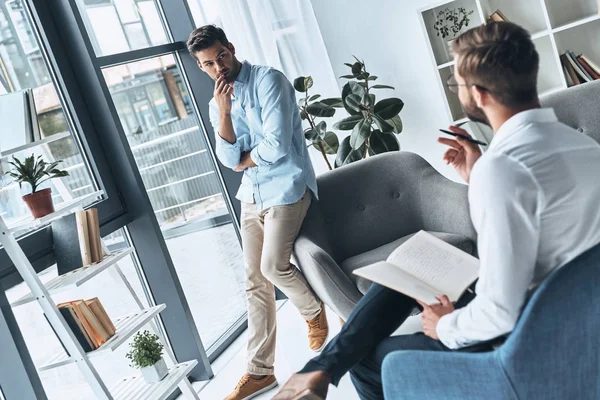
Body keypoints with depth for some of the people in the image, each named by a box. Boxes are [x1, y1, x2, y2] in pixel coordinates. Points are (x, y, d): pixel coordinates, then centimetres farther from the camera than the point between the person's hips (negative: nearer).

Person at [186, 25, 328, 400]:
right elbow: (230, 159, -2)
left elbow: (276, 145, -20)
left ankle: (316, 311, 18)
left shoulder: (268, 80, -11)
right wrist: (223, 111, -13)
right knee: (255, 283, 5)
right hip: (252, 194, 7)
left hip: (286, 186, -7)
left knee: (273, 266, -15)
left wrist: (245, 161, -3)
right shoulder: (217, 104, 10)